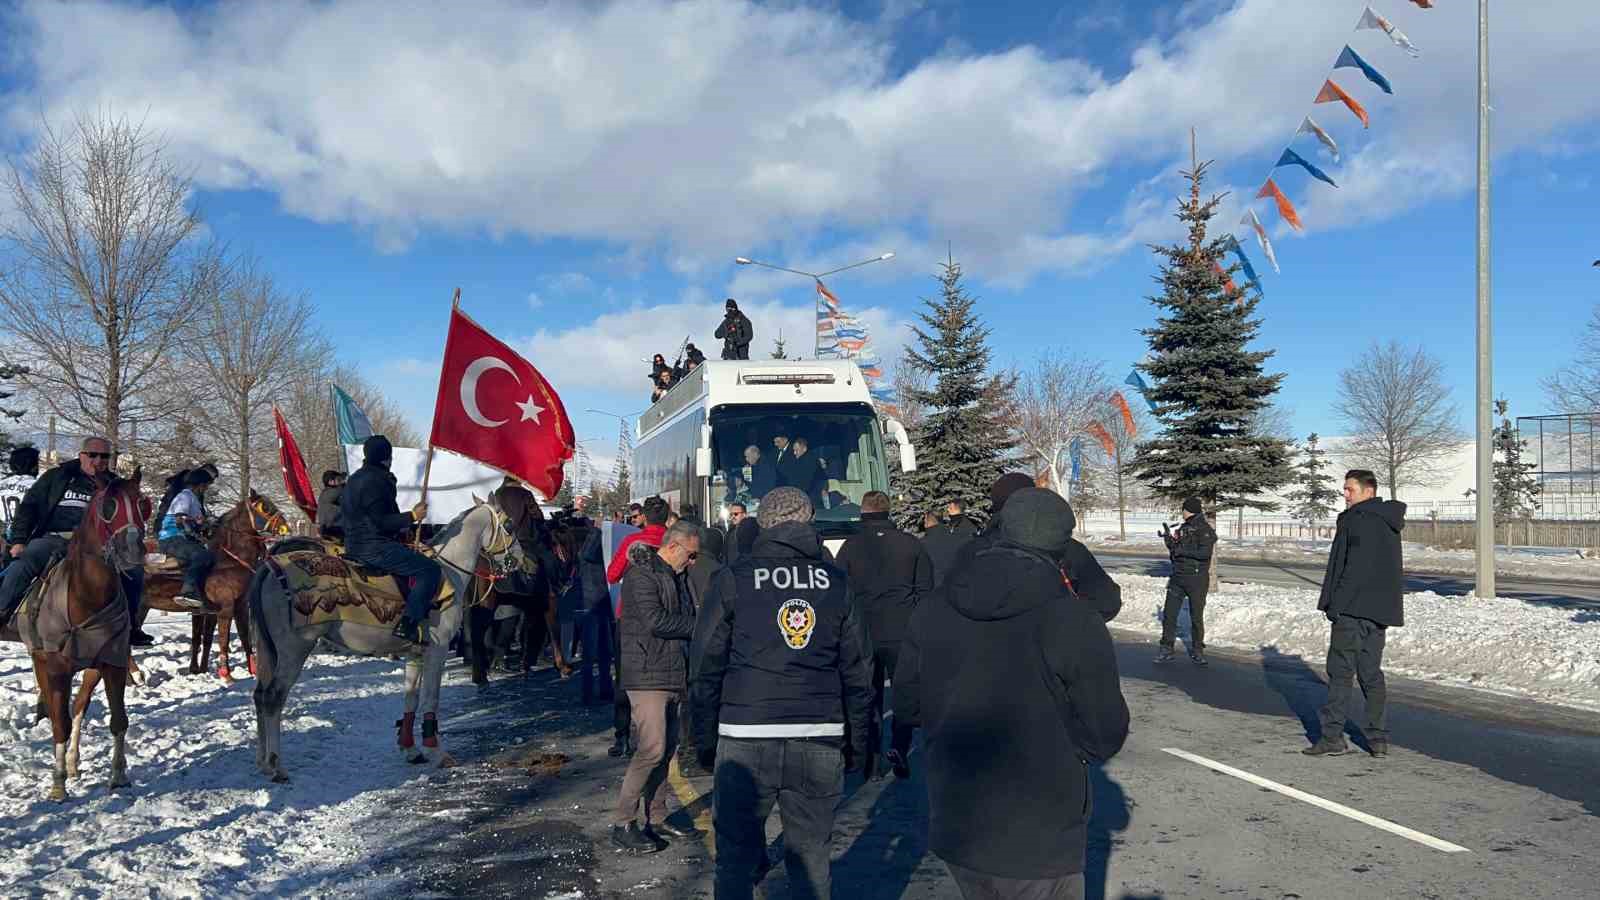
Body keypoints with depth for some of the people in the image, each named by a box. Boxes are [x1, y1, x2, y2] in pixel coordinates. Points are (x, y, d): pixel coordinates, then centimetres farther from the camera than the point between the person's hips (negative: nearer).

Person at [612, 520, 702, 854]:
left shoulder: (674, 576, 19)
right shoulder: (641, 574, -11)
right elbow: (654, 620, -21)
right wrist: (697, 626, -11)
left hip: (673, 676, 9)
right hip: (648, 676, -9)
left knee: (666, 749, 12)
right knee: (652, 749, -12)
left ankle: (656, 817, 21)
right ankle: (623, 824, -4)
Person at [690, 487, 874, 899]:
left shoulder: (733, 579, 2)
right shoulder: (836, 581, 8)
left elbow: (705, 668, 1)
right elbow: (858, 671, 9)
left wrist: (705, 740, 8)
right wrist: (856, 743, 15)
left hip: (745, 741, -2)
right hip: (821, 741, 2)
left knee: (736, 857, 8)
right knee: (811, 858, 11)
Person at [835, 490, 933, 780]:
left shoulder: (850, 547, 0)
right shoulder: (912, 544, 0)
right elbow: (925, 591, 2)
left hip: (864, 635, 1)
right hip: (902, 634, 0)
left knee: (869, 697, 11)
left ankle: (872, 758, 10)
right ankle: (900, 749, -4)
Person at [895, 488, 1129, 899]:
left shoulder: (932, 610, -4)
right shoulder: (1076, 622, -18)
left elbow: (906, 708, 3)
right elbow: (1104, 737, -12)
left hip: (955, 829, 5)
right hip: (1039, 842, -4)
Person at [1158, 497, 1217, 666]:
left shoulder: (1205, 530, -9)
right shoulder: (1183, 528, 12)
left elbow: (1205, 552, -23)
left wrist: (1183, 550, -20)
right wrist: (1168, 537, 4)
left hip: (1197, 578, -6)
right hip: (1178, 577, 6)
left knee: (1196, 617, 4)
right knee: (1169, 614, 2)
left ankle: (1197, 651, 18)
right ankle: (1167, 650, 9)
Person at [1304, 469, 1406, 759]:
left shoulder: (1356, 519, -13)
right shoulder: (1389, 522, 16)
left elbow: (1353, 568, -19)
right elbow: (1390, 569, 20)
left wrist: (1334, 604, -15)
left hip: (1353, 608, -9)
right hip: (1381, 610, 9)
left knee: (1340, 672, -4)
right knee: (1371, 673, 12)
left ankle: (1332, 736, -3)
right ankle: (1378, 738, 12)